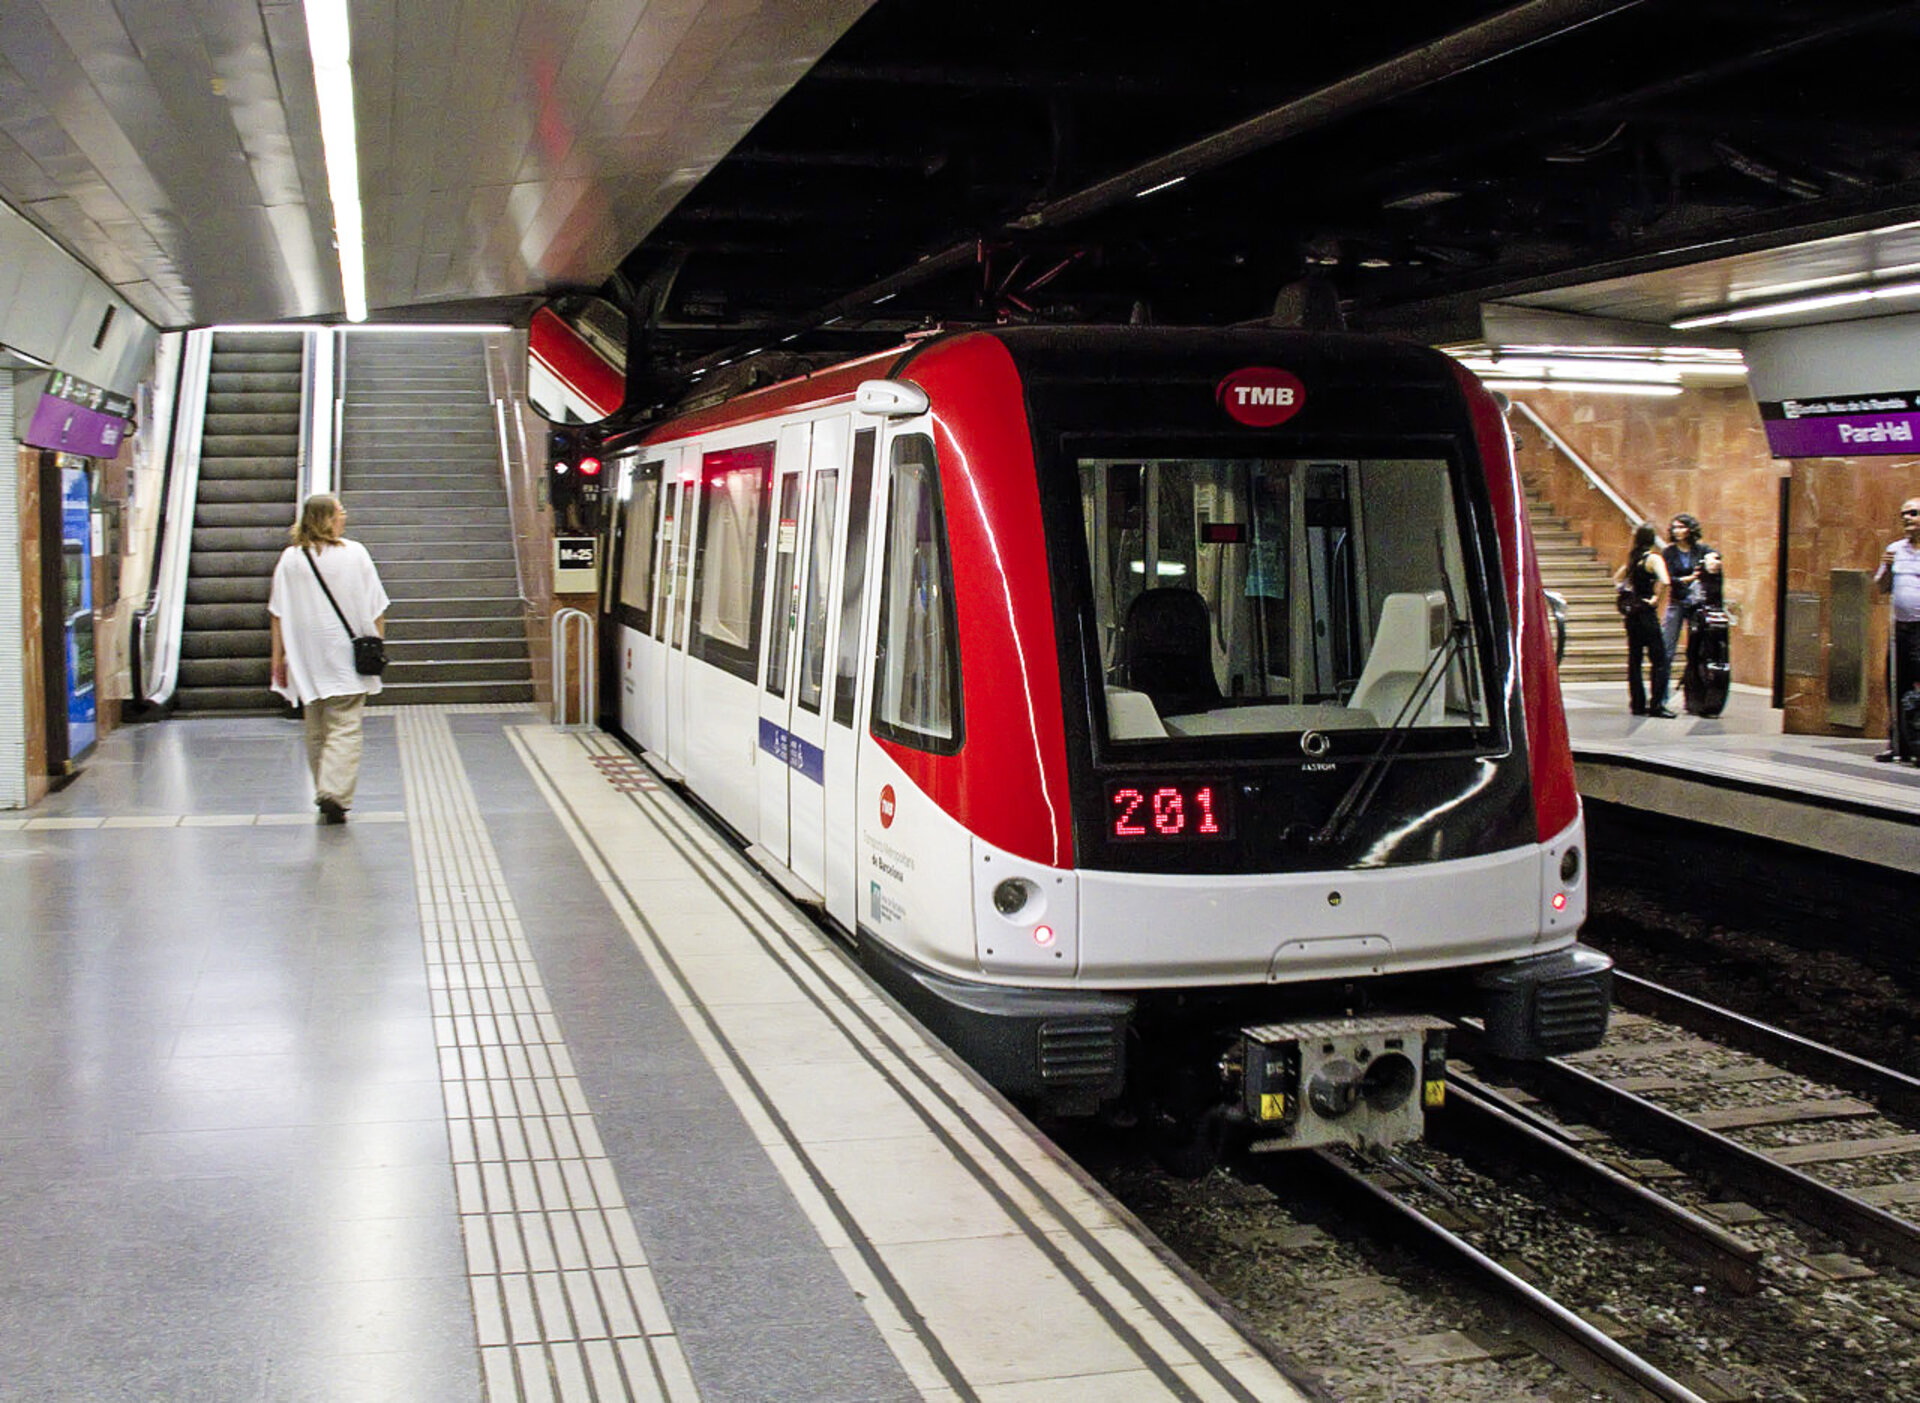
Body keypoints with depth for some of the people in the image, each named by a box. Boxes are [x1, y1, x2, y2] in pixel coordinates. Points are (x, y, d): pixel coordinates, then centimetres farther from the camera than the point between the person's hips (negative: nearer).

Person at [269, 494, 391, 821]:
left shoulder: (290, 559, 1)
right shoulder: (354, 553, -5)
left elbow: (279, 614, 1)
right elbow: (374, 607, -2)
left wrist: (279, 657, 7)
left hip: (307, 658, 3)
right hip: (347, 656, -3)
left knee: (316, 731, 15)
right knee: (344, 727, -4)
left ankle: (325, 796, 21)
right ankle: (336, 792, -20)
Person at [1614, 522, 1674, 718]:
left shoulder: (1633, 559, 9)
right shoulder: (1653, 558, -11)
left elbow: (1617, 578, 25)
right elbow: (1664, 581, -28)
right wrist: (1656, 600, -15)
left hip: (1631, 613, 7)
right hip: (1646, 613, -7)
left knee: (1634, 660, 10)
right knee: (1659, 660, -4)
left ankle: (1637, 704, 13)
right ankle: (1657, 705, -10)